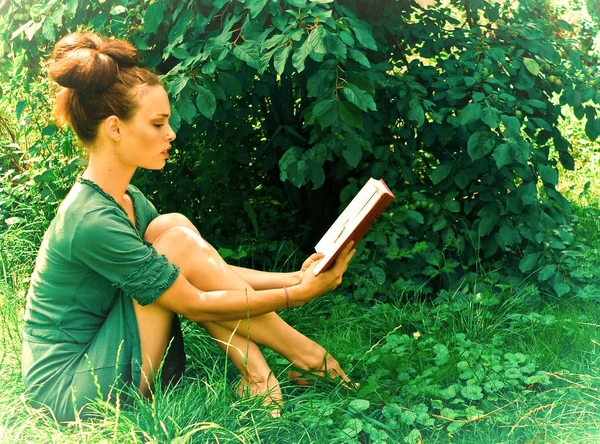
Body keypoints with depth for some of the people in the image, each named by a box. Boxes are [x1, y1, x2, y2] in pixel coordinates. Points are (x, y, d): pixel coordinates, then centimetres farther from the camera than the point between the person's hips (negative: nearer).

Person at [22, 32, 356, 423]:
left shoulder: (128, 200, 5)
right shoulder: (92, 222, -24)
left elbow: (207, 272, 7)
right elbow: (195, 304, -19)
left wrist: (296, 278, -1)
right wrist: (297, 295, -13)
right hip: (73, 395, -9)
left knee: (170, 229, -3)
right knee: (176, 237, -18)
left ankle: (255, 370, -8)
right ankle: (306, 356, -7)